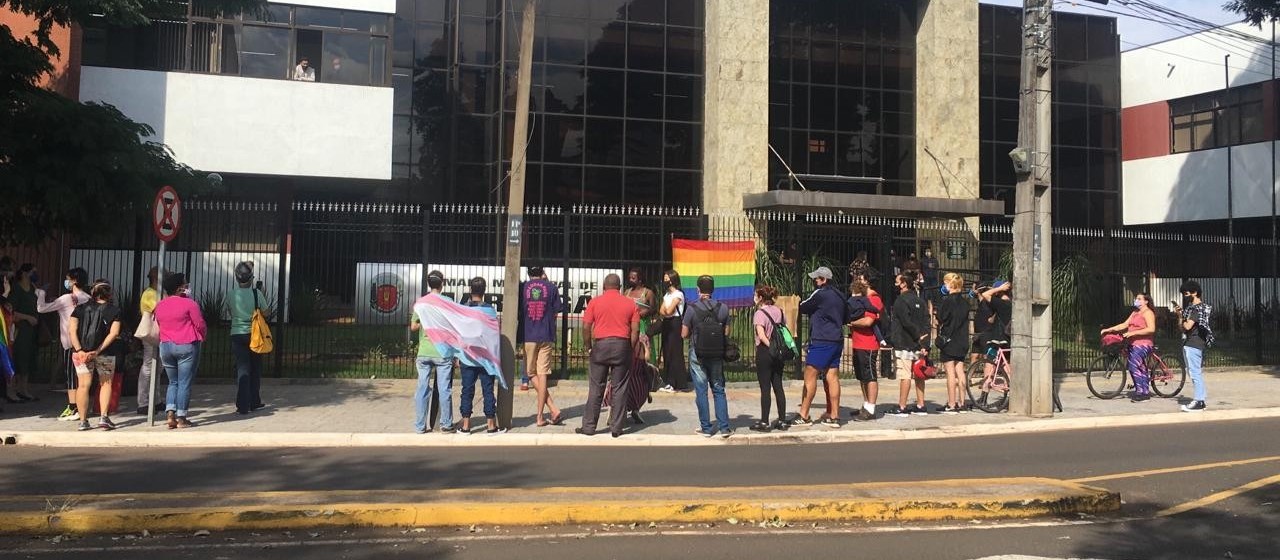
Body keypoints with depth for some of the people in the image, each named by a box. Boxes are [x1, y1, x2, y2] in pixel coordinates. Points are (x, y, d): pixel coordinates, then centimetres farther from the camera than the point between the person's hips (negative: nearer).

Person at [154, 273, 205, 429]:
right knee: (185, 383, 1)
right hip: (187, 346, -5)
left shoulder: (159, 305, 6)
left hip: (166, 346, 5)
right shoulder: (189, 304, -11)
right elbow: (200, 325, -9)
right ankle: (181, 418, 1)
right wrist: (202, 337, 10)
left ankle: (170, 414, 3)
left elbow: (159, 324, 15)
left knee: (173, 382, 16)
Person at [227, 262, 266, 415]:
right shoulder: (257, 293, -10)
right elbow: (265, 313, -1)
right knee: (255, 369, 15)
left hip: (237, 335, 1)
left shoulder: (231, 294, -5)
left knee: (242, 369, 2)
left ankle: (243, 406, -5)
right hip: (254, 334, -1)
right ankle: (254, 402, 24)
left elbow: (231, 311, 9)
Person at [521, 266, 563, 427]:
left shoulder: (523, 287, 0)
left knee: (532, 373, 10)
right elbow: (558, 309, 5)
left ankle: (553, 409, 1)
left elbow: (518, 311, 4)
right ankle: (540, 416, 0)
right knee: (542, 374, 2)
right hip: (546, 336, 1)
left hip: (528, 336, -1)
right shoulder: (551, 287, 0)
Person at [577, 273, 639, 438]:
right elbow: (635, 330, 0)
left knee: (595, 388, 5)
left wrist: (589, 347, 9)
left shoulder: (595, 302, 2)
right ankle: (616, 428, 5)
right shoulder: (630, 304, 5)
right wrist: (630, 350, 10)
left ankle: (589, 426, 8)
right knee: (619, 388, 5)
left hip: (601, 345, 0)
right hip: (622, 346, 0)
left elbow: (586, 327, -1)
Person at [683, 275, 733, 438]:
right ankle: (724, 427, 9)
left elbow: (684, 334, -8)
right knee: (719, 390, 11)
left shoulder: (692, 308, -11)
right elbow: (727, 333, 2)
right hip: (716, 355, 2)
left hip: (697, 354, -2)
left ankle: (706, 428, 10)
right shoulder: (723, 308, -3)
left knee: (701, 391, 6)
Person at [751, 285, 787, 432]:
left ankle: (764, 422, 2)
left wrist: (771, 347, -14)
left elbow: (761, 335, -21)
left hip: (764, 353, -6)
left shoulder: (759, 313, -11)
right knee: (778, 386, 11)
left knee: (765, 388, -2)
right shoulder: (779, 311, 9)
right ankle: (782, 420, 13)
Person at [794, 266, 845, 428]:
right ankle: (834, 416, 7)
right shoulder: (839, 296, 15)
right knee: (832, 377, 8)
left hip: (821, 341, -8)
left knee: (810, 376, -4)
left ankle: (803, 416, -4)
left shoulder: (820, 294, -10)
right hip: (837, 341, 8)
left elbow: (802, 308, -3)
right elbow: (846, 319, 22)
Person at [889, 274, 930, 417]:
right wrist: (925, 344, 3)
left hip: (904, 345, -8)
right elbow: (926, 322, 8)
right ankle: (921, 405, 15)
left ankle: (902, 407, -8)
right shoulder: (920, 301, 14)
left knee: (905, 376, -9)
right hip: (918, 346, 8)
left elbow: (907, 323, -18)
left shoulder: (901, 301, -10)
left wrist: (919, 336, -8)